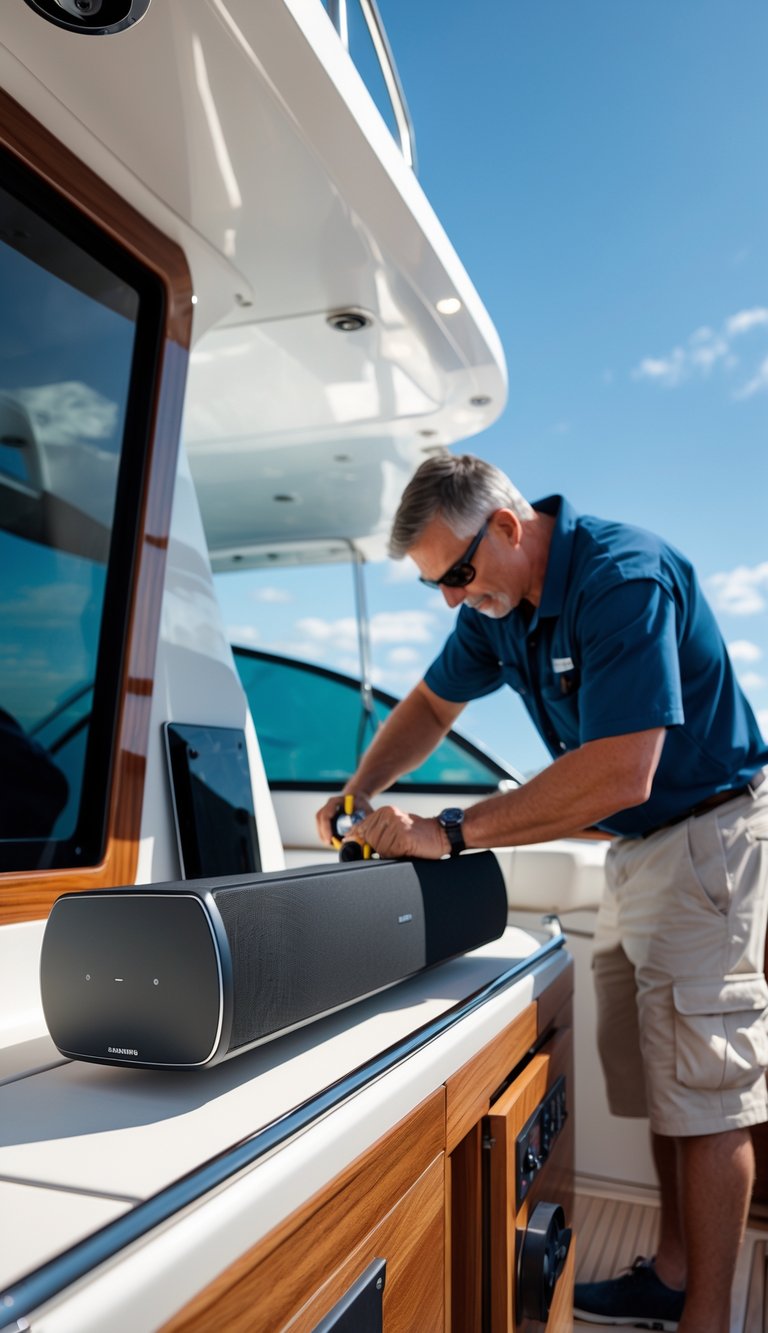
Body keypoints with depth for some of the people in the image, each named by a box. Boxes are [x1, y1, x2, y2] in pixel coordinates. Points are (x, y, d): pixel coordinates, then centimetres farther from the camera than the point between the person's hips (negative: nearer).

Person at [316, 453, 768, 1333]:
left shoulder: (621, 577, -26)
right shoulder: (498, 606, 1)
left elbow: (620, 773, -34)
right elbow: (432, 704, 14)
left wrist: (450, 831, -30)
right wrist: (358, 796, -1)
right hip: (634, 848, 8)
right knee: (658, 1080, 15)